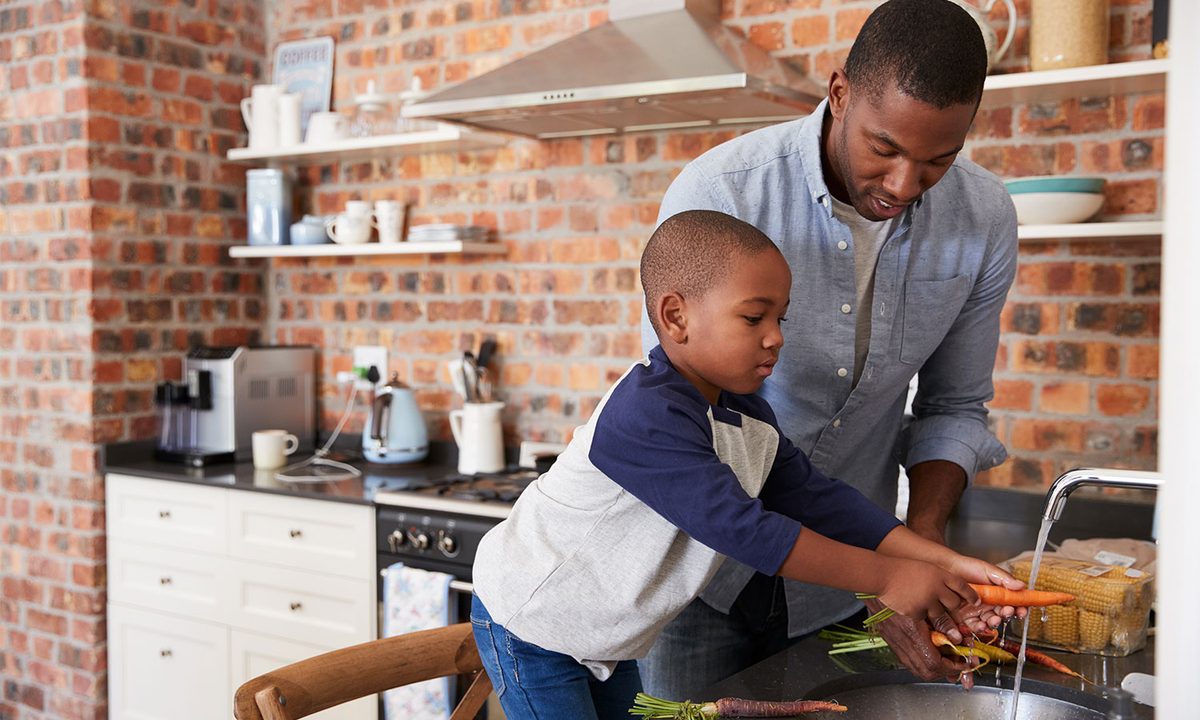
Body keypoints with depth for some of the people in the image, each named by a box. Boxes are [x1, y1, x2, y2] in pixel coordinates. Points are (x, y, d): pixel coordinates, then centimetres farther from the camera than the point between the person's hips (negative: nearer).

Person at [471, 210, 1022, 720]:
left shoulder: (749, 421, -3)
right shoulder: (646, 416, -33)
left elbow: (816, 499, -5)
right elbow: (740, 527, -35)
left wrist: (942, 563, -16)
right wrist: (886, 578, -31)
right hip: (530, 628, -8)